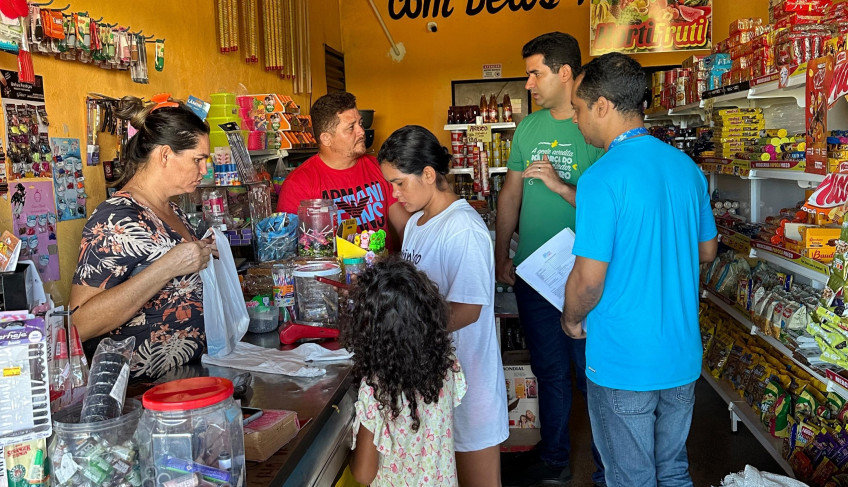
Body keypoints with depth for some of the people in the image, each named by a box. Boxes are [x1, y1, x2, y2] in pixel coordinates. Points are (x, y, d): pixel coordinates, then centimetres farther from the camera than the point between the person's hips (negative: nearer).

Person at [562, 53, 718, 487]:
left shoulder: (602, 178, -21)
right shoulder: (686, 166, 2)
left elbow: (589, 279, -21)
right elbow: (707, 251, 13)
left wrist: (572, 319, -1)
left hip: (624, 365, -7)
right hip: (683, 357, 7)